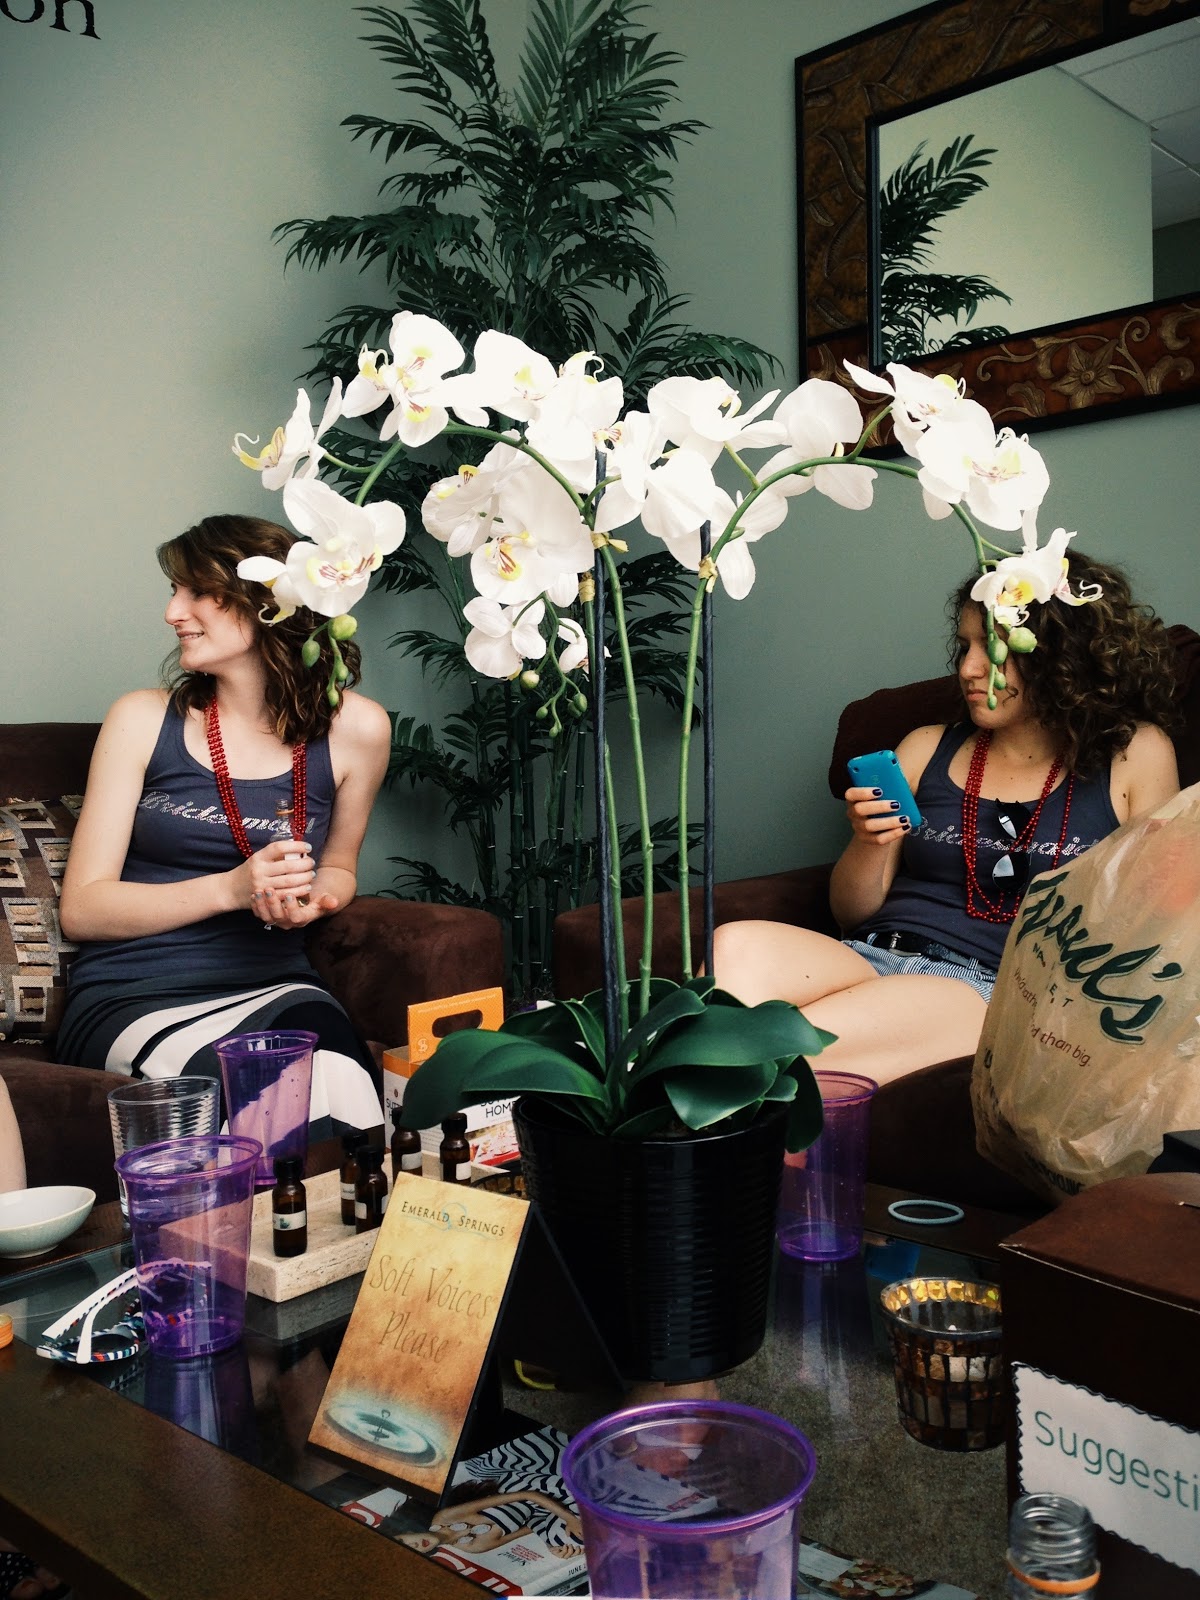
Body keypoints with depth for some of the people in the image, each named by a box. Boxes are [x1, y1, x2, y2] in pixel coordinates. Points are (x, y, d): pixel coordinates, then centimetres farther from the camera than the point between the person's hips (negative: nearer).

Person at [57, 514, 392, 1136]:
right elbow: (80, 908, -2)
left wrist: (310, 897, -5)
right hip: (132, 1001, -1)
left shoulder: (355, 729, 2)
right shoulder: (144, 720, -1)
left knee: (340, 1079, -33)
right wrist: (231, 888, -15)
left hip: (273, 989, 2)